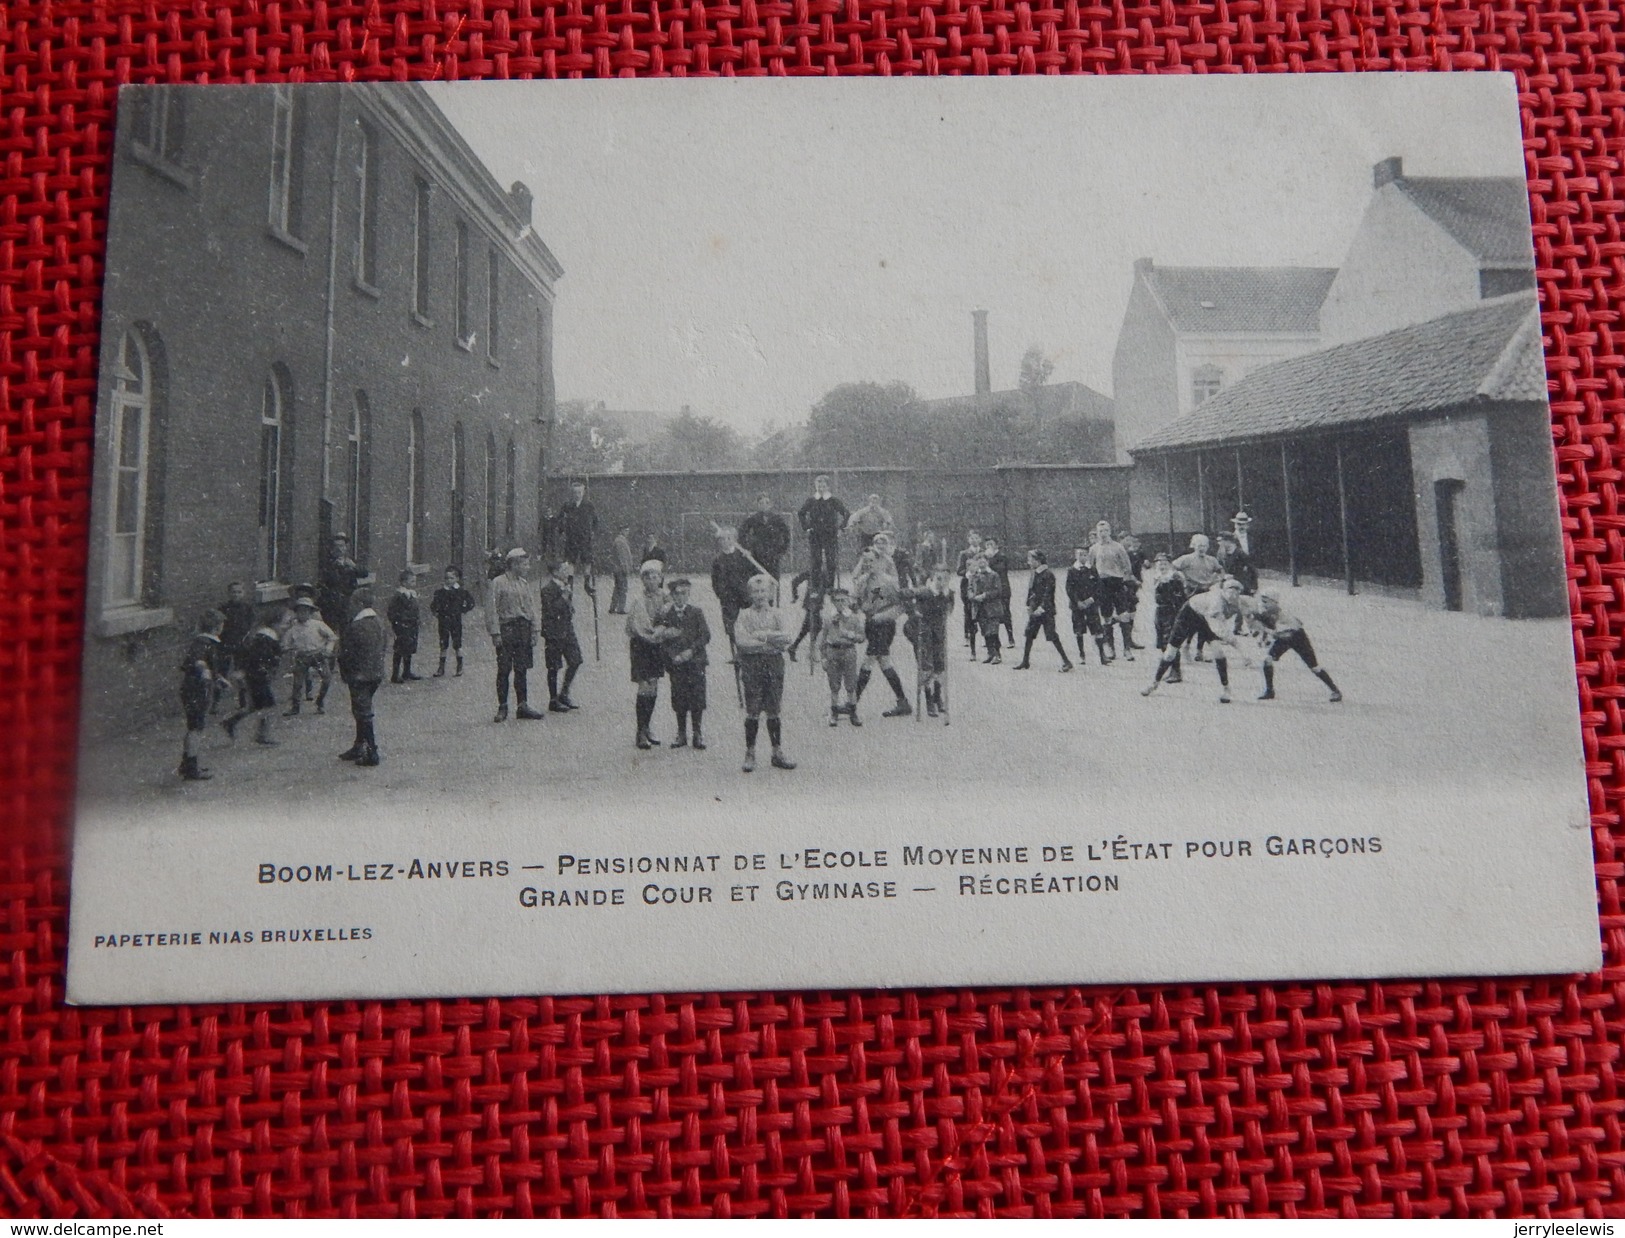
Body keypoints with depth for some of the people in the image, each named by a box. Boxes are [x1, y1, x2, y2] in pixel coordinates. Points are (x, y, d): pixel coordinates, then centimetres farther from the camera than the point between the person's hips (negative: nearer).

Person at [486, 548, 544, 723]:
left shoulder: (525, 584, 15)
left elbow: (532, 608, 19)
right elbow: (491, 610, -9)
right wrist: (495, 633, -14)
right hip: (506, 629, -6)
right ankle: (502, 708, 4)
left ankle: (522, 706, 9)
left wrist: (534, 630, 11)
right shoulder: (498, 583, -5)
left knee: (521, 670, 6)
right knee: (504, 670, -2)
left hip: (524, 629, 6)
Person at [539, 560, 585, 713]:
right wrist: (564, 597, -21)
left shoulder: (566, 586, 12)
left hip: (567, 630, 8)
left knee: (575, 661, 5)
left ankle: (564, 695, 18)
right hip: (554, 633, -8)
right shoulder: (547, 590, -14)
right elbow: (550, 612, -21)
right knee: (554, 667, 0)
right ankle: (553, 700, 9)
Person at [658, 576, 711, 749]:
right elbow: (662, 640, 2)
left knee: (697, 699, -2)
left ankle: (698, 735, 8)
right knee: (679, 700, 3)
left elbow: (706, 636, -1)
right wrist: (673, 655, -11)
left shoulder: (696, 613, 4)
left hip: (695, 662, 0)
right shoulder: (665, 615, 5)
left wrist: (691, 650, -11)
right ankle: (681, 735, 15)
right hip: (675, 663, 1)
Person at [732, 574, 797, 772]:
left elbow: (786, 638, -7)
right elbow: (741, 642, -10)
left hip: (774, 664, 1)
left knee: (773, 711, 6)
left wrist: (763, 634, -11)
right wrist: (771, 642, -9)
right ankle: (750, 754, 6)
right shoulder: (744, 616, 5)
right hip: (751, 664, -1)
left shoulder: (778, 614, 9)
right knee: (753, 711, -2)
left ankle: (778, 753, 13)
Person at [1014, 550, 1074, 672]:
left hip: (1046, 610, -8)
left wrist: (1041, 608, -23)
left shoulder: (1048, 575, -14)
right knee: (1028, 634, 9)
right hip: (1035, 610, 8)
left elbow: (1048, 594, -18)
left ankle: (1066, 662, -2)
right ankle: (1025, 662, 19)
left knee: (1052, 636, -8)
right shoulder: (1035, 574, 11)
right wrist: (1029, 606, 10)